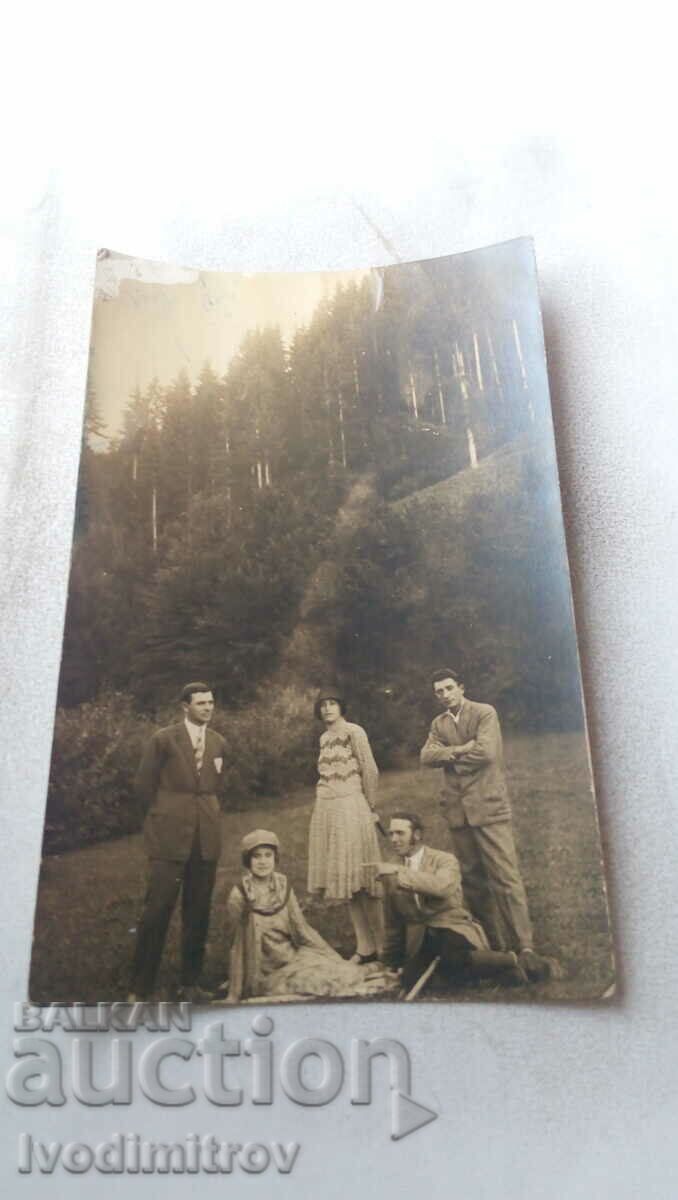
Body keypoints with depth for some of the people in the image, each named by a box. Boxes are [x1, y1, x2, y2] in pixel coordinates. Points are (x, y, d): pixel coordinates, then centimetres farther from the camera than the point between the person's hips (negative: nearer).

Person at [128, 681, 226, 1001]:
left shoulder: (218, 742, 11)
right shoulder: (164, 739, -3)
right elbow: (143, 785, 1)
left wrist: (207, 815, 10)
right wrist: (170, 813, 6)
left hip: (206, 837, 4)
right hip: (170, 835, -4)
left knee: (198, 912, 8)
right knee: (157, 909, -4)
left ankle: (190, 984, 21)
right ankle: (140, 989, 10)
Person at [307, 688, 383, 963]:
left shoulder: (353, 732, -8)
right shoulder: (324, 738, 13)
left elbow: (370, 772, -8)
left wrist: (370, 807, 1)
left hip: (350, 809, -7)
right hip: (325, 811, 7)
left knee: (359, 879, -4)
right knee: (344, 879, 9)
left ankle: (382, 947, 7)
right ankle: (365, 948, 17)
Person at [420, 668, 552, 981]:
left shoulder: (484, 713, -3)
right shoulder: (438, 723, 14)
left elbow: (486, 752, -17)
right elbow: (426, 756, -1)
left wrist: (450, 755, -4)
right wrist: (461, 750, -13)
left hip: (488, 805, -5)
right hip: (458, 811, 6)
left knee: (506, 877, -10)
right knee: (472, 880, 10)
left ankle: (525, 947, -7)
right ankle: (494, 944, 22)